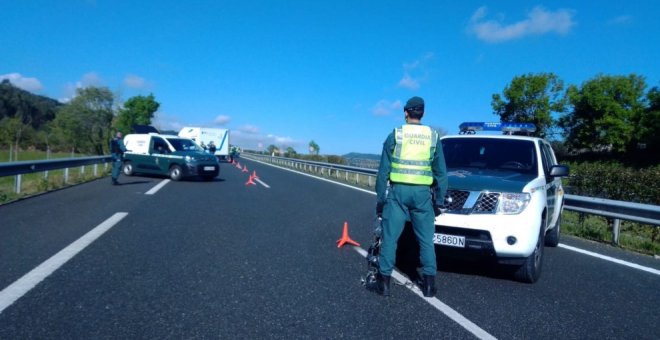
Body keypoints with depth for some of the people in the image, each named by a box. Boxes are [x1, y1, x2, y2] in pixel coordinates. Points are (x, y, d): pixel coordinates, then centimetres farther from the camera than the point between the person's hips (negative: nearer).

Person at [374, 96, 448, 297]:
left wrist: (380, 198, 5)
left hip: (398, 191, -1)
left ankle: (384, 281, 7)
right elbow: (441, 172, 7)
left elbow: (383, 170, 0)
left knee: (390, 237, 4)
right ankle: (429, 284, 12)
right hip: (423, 193, 2)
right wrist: (439, 200, 14)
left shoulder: (395, 135, 0)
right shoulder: (433, 137, 6)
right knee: (426, 240, 9)